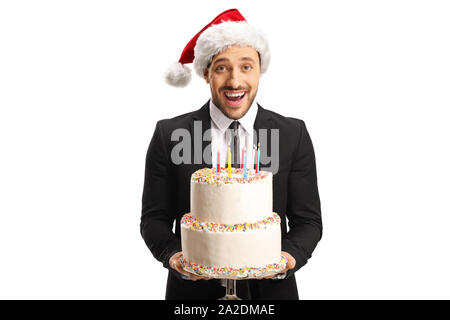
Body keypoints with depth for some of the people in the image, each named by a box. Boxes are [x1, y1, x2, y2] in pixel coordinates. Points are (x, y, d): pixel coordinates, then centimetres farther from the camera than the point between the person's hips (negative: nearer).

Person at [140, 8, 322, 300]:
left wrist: (290, 256, -19)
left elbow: (307, 220, -1)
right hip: (194, 289, 0)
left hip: (271, 287, 1)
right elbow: (154, 218, -2)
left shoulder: (293, 135, -5)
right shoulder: (169, 134, -6)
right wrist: (173, 255, -19)